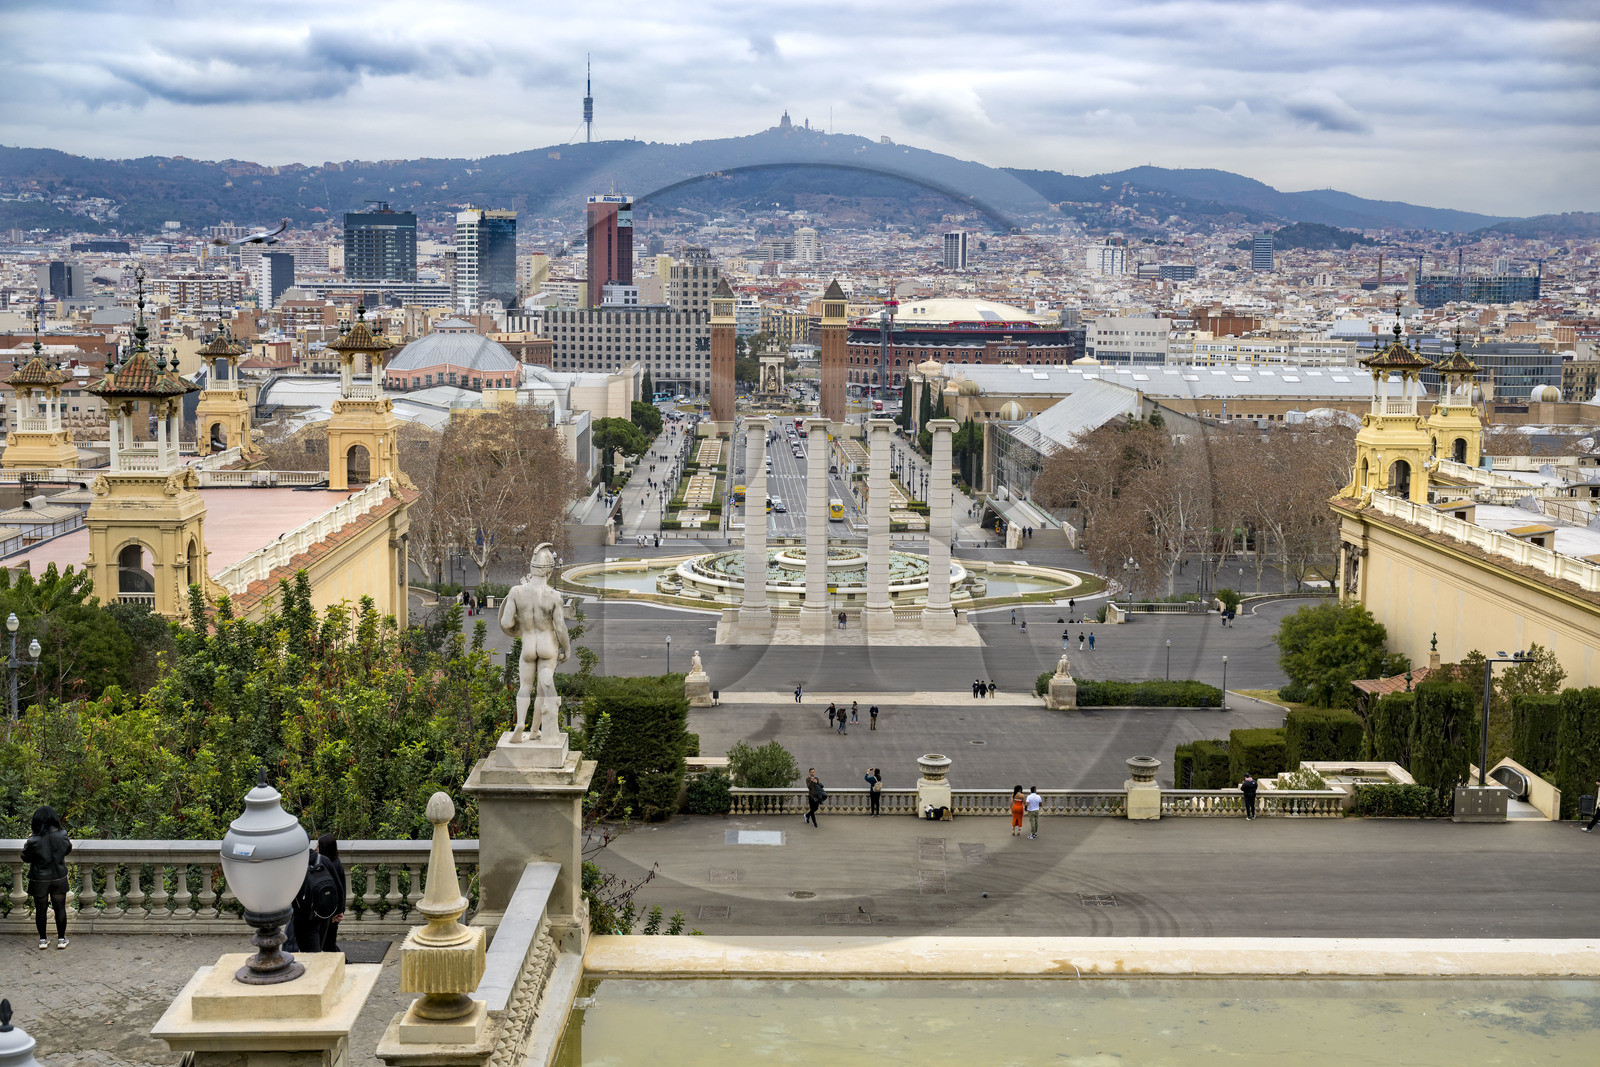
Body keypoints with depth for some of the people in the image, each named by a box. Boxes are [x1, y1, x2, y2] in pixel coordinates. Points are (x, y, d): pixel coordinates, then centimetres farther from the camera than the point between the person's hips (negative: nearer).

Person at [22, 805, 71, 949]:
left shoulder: (34, 841, -23)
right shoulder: (62, 836, -15)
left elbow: (26, 858, -8)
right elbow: (68, 849, 4)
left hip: (39, 879, -2)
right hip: (59, 878, 2)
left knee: (40, 910, 14)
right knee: (60, 908, 14)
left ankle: (43, 940, 24)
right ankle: (61, 939, 21)